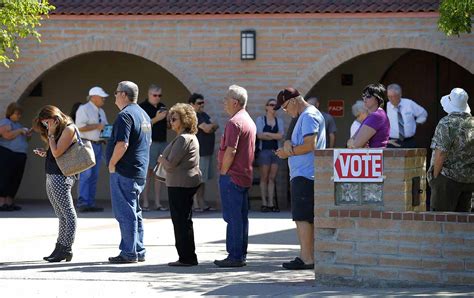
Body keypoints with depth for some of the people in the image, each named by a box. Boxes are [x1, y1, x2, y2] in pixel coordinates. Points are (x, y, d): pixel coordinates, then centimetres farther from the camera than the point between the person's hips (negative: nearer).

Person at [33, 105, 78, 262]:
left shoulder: (68, 129, -10)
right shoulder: (59, 131, 19)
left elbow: (57, 152, -17)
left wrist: (51, 134, -8)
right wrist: (45, 153, 7)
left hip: (61, 177, -10)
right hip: (51, 176, 10)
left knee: (67, 214, -7)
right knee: (61, 215, 11)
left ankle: (66, 249, -7)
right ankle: (60, 249, 12)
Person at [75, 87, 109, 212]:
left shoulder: (101, 111, 19)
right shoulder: (84, 109, -7)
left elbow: (104, 126, 27)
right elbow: (80, 127, -16)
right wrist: (97, 126, -16)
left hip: (98, 145, 8)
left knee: (94, 176, 7)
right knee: (85, 175, -13)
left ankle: (90, 203, 10)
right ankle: (82, 203, -14)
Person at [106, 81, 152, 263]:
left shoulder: (125, 115, -16)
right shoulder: (144, 115, 16)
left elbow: (122, 144, -25)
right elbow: (148, 142, 25)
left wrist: (112, 163, -14)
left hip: (124, 172, -10)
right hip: (140, 172, 10)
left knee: (125, 213, -6)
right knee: (134, 213, 15)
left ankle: (129, 253, -5)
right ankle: (139, 252, 18)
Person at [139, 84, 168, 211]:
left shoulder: (162, 107, 16)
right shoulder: (143, 107, -4)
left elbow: (167, 126, 23)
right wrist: (157, 119, -19)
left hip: (162, 142, 6)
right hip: (149, 142, -6)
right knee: (147, 172, -5)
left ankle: (157, 203, 6)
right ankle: (145, 203, -3)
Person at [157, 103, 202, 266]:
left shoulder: (183, 139, -19)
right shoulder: (191, 137, 15)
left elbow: (171, 164, -20)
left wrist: (161, 159, -1)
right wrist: (165, 160, 9)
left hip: (180, 184, -11)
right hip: (189, 181, 11)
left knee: (181, 220, -5)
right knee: (184, 220, 16)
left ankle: (187, 257, -3)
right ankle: (188, 257, 21)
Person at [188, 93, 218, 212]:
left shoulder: (204, 115, 17)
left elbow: (215, 127, 9)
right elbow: (206, 128, -18)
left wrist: (210, 127, -11)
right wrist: (213, 125, 1)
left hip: (208, 151, 9)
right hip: (199, 152, -9)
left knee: (203, 180, 12)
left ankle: (201, 203, 17)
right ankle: (195, 204, -2)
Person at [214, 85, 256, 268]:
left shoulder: (234, 122, -15)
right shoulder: (249, 121, 17)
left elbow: (230, 151, -22)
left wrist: (223, 172, -11)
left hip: (232, 176, -10)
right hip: (245, 176, 10)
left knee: (233, 217, -8)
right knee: (242, 217, 11)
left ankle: (235, 256, -8)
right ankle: (241, 256, 15)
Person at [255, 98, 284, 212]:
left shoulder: (279, 121, 12)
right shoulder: (260, 119, 4)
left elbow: (281, 136, -2)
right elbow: (259, 135, -8)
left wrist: (267, 134, -7)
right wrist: (274, 136, -4)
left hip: (275, 151, 3)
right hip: (264, 150, -3)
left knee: (272, 178, 1)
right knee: (264, 178, -2)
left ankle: (271, 203, 1)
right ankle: (264, 203, -1)